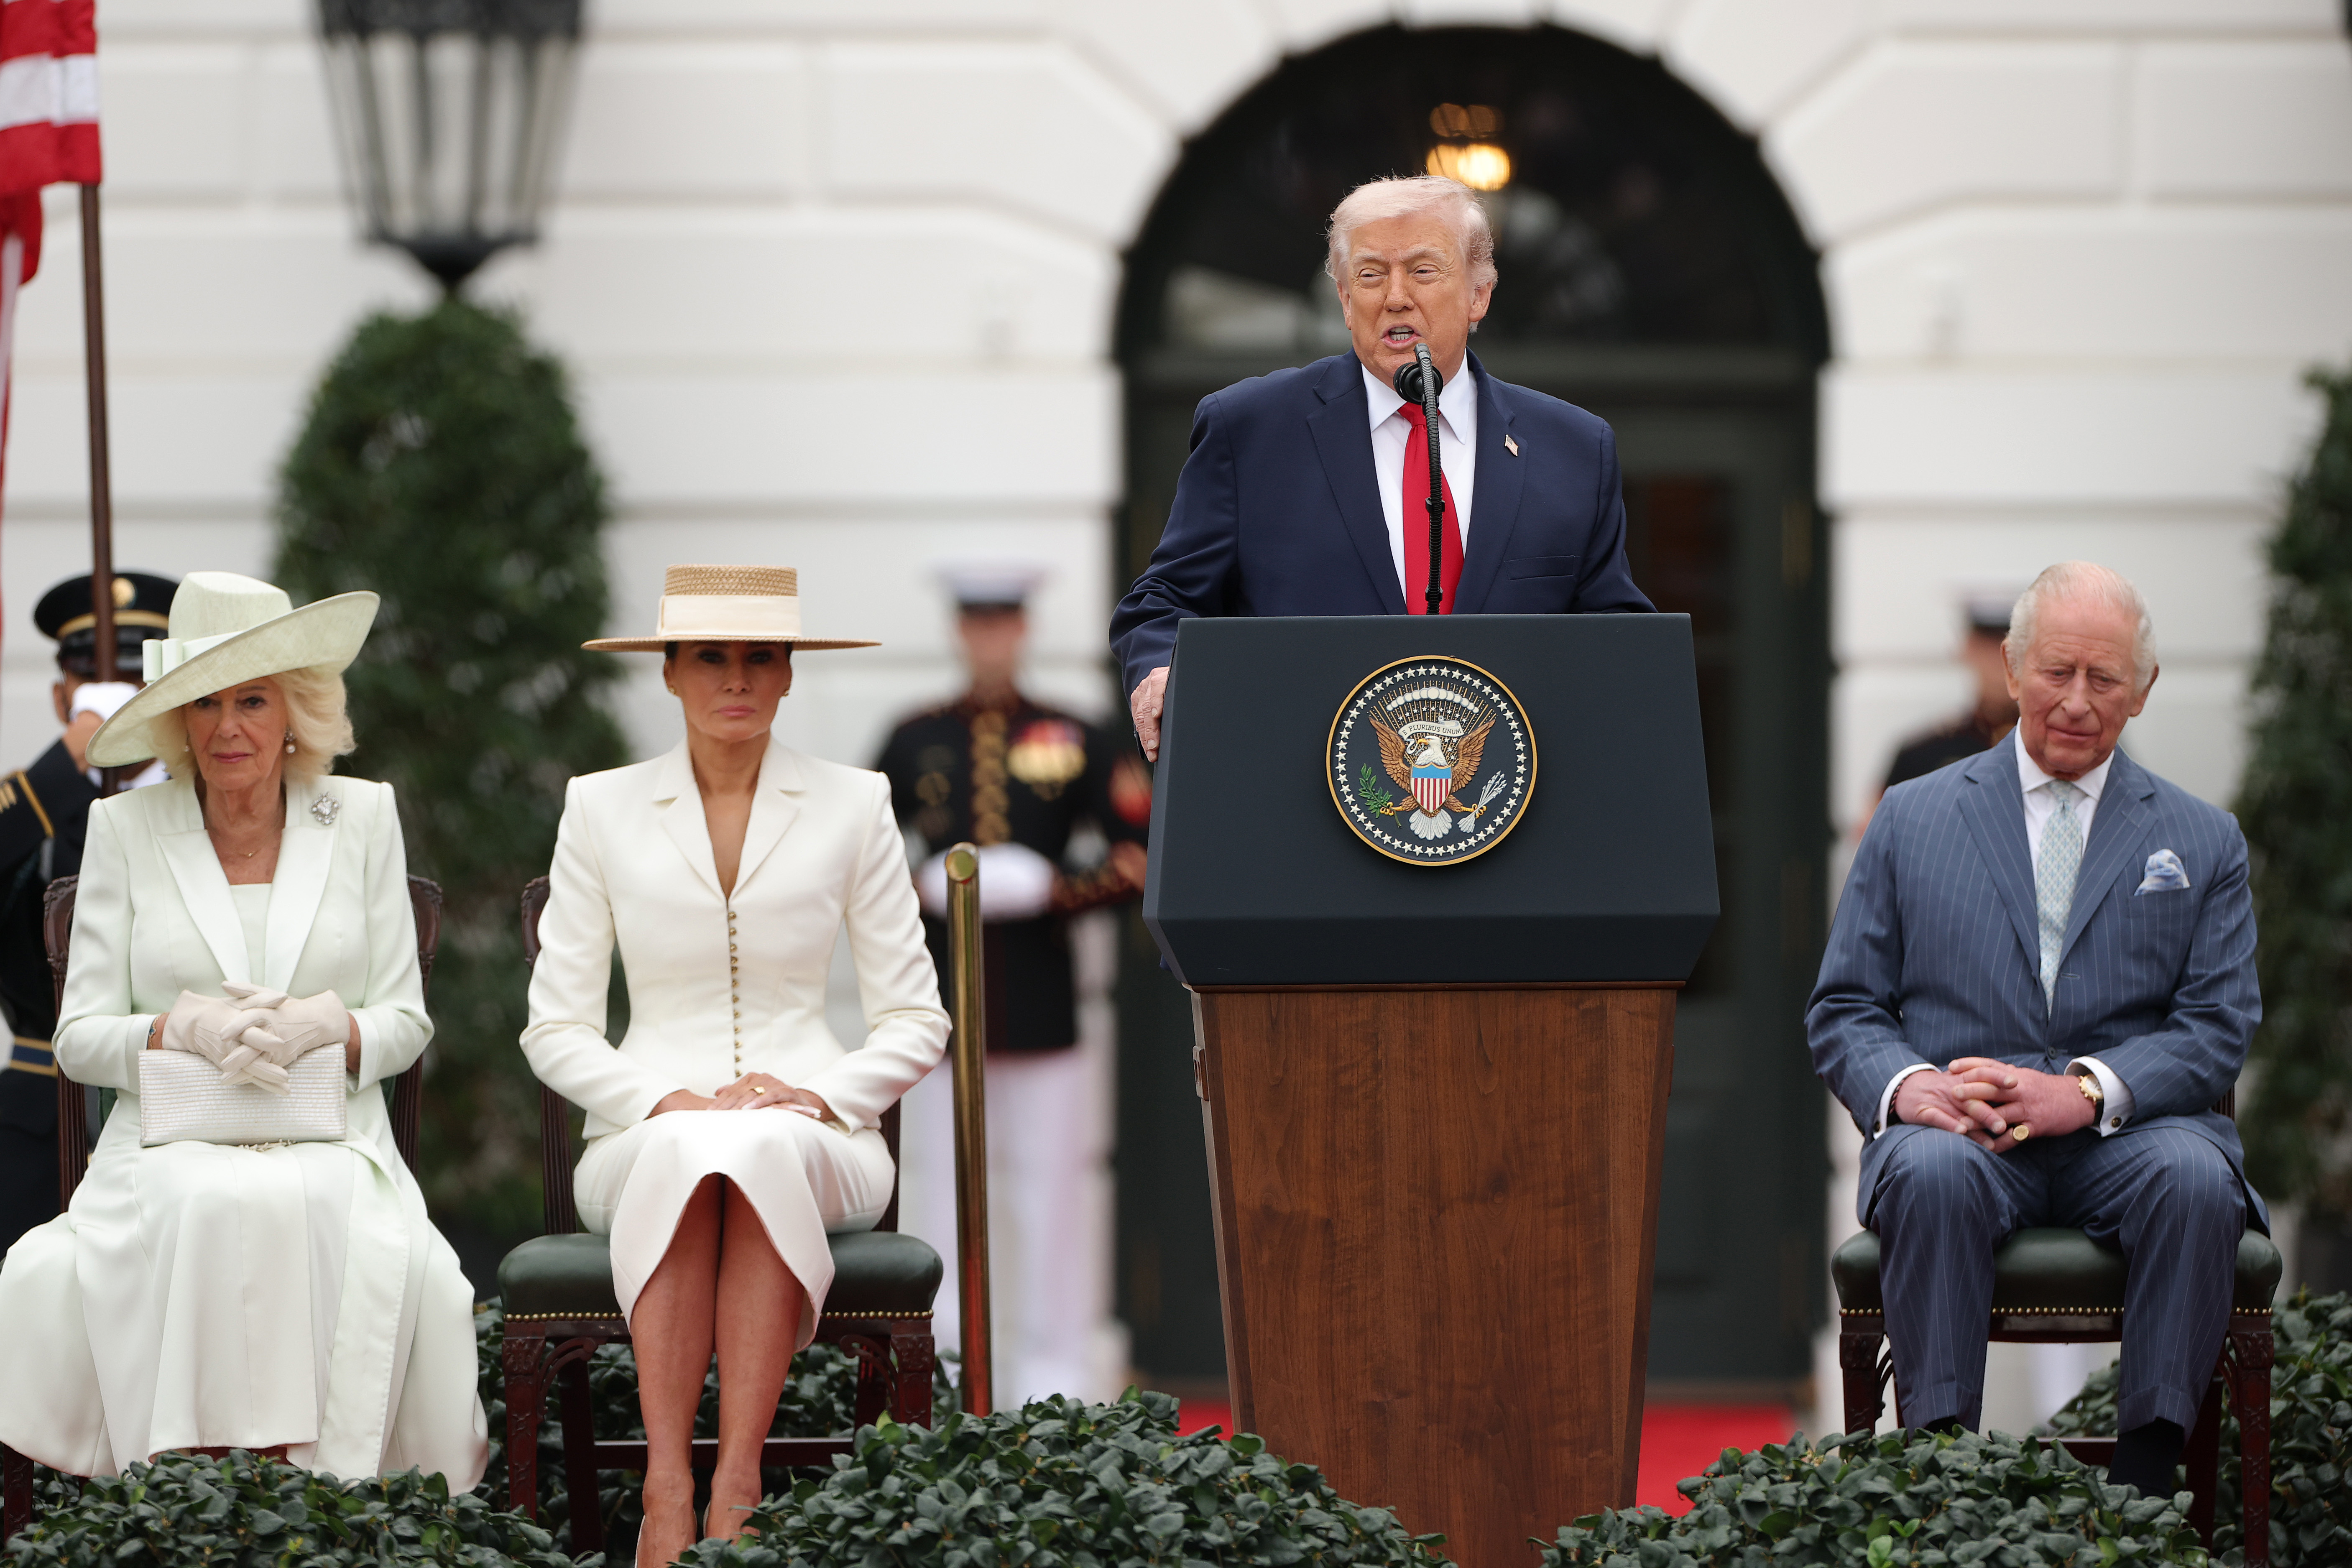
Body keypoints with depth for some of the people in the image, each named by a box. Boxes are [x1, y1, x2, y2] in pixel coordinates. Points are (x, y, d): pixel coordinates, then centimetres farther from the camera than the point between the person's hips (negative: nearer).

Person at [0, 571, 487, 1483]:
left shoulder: (362, 818, 10)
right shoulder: (125, 830, 7)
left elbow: (406, 1022, 9)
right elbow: (79, 1038, 5)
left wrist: (325, 1025, -14)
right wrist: (186, 1029, -15)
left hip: (333, 1146, 0)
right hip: (168, 1146, 0)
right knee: (210, 1212, -36)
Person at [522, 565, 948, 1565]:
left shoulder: (852, 807, 9)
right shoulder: (602, 810, 9)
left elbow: (915, 1023, 9)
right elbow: (555, 1030, 6)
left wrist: (817, 1096, -10)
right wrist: (667, 1101, -12)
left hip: (817, 1138, 0)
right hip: (645, 1136, 0)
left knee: (766, 1148, -38)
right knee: (684, 1149, -38)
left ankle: (737, 1486, -44)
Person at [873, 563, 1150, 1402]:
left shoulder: (1075, 741, 6)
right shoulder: (915, 742, 9)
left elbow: (1143, 859, 3)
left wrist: (1056, 892, -10)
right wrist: (922, 892, -8)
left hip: (1043, 1011, -1)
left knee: (1052, 1195, 0)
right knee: (943, 1193, 1)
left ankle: (1055, 1393, 6)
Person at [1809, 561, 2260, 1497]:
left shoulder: (2202, 843, 15)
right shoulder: (1914, 818, 16)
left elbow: (2217, 1030, 5)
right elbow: (1843, 1012, 12)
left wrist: (2085, 1091, -15)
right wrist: (1905, 1085, -13)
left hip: (2127, 1133, 0)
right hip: (1962, 1126, 0)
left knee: (2196, 1180, -34)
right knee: (1932, 1170, -36)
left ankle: (2145, 1489, -31)